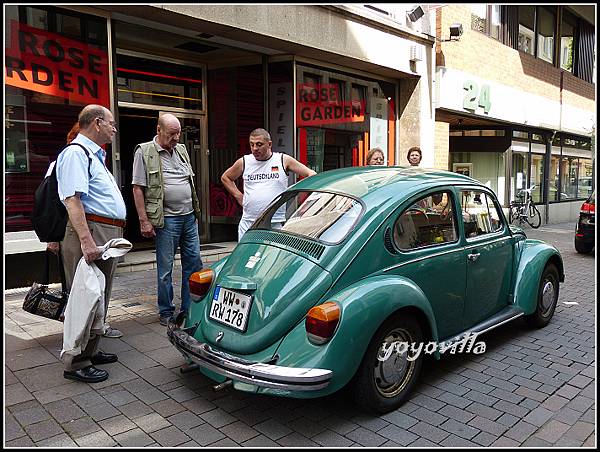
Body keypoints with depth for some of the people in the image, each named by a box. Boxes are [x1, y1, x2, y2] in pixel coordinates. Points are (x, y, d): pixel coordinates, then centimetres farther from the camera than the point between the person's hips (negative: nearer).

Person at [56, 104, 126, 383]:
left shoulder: (95, 155, 22)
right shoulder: (75, 153, -10)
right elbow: (72, 200, -21)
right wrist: (86, 240, -28)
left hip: (108, 234, 11)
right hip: (91, 233, -11)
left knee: (100, 297, 17)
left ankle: (90, 351, 29)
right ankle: (76, 364, 4)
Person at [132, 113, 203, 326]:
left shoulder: (181, 150, 14)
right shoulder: (144, 152, -4)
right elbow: (138, 189, -8)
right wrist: (144, 221, -13)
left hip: (189, 216, 6)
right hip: (166, 219, -6)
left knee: (194, 262, 8)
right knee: (165, 268, 3)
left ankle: (190, 309, 19)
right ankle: (166, 312, 16)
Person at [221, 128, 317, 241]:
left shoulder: (284, 160, 2)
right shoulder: (243, 162, 7)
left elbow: (311, 174, 4)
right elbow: (225, 177, 23)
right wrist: (238, 196, 11)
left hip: (277, 224, -2)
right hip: (248, 224, 2)